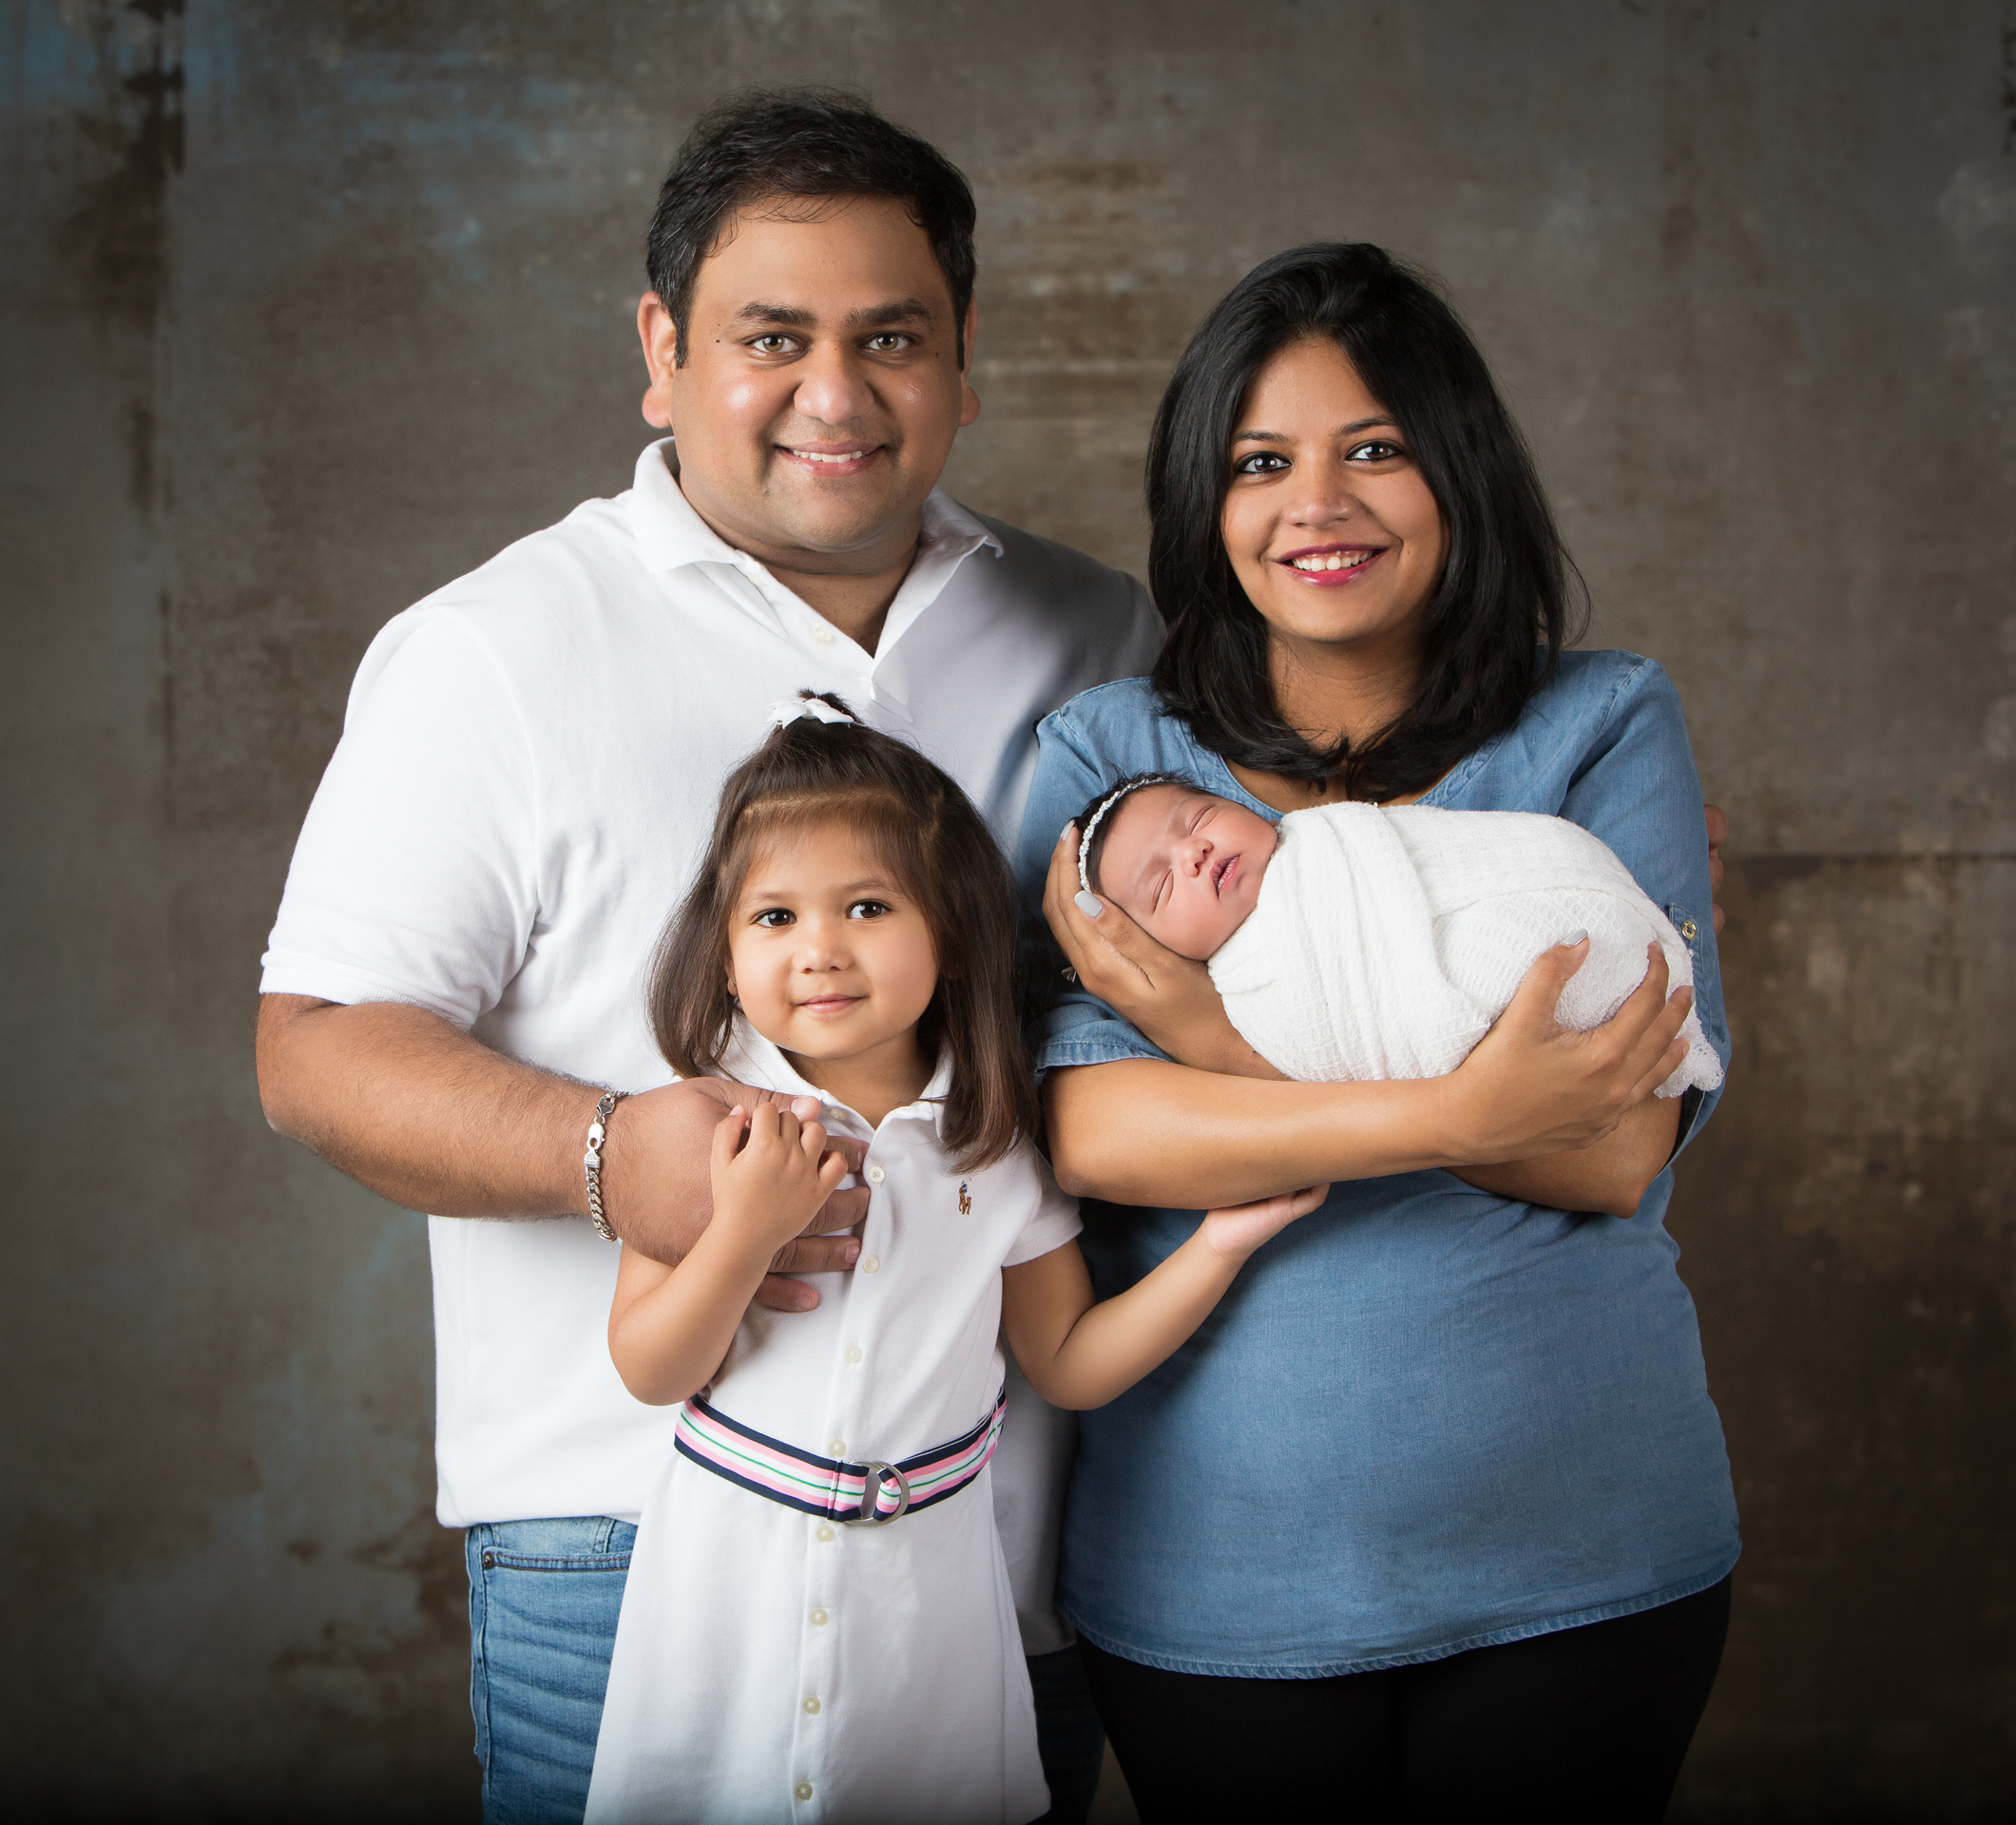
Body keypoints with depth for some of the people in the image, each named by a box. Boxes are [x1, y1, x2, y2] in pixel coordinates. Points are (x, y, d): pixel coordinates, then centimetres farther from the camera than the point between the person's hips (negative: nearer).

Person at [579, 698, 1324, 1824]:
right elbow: (650, 1373, -9)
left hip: (924, 1590, 1)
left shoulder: (996, 1146, -3)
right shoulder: (709, 1128, -7)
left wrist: (1219, 1245, -7)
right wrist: (745, 1233, -24)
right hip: (732, 1579, -1)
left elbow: (1070, 1364, 3)